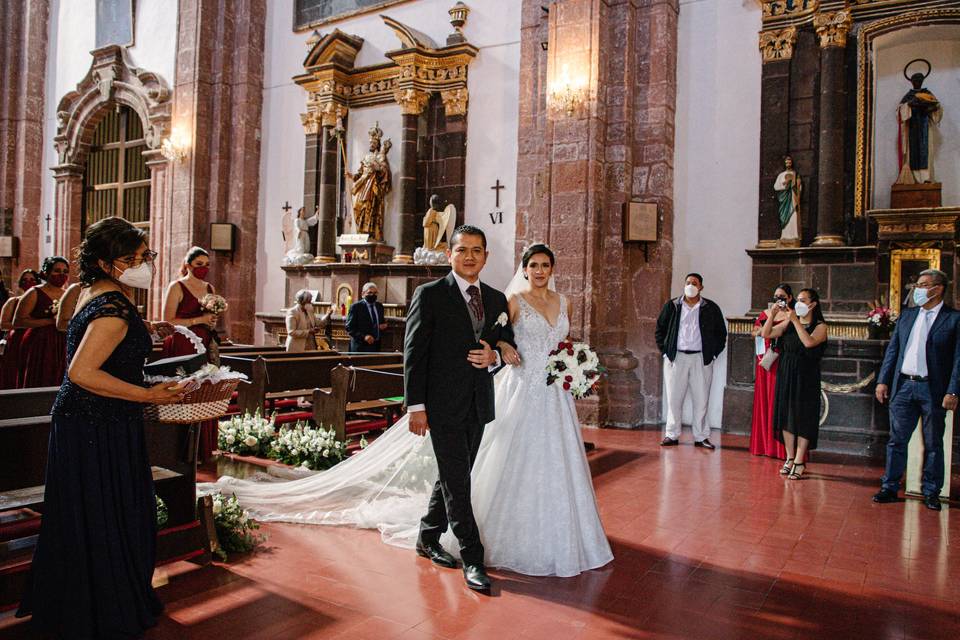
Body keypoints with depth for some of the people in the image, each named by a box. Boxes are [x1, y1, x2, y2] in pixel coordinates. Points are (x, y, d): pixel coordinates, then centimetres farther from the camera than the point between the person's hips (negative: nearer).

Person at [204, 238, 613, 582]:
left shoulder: (495, 298, 9)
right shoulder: (430, 294, -7)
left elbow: (507, 335, 21)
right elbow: (415, 352, -10)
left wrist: (497, 350, -4)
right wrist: (415, 406, -15)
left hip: (479, 403, 6)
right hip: (443, 403, -6)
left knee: (453, 476, 16)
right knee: (457, 481, -4)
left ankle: (427, 537, 34)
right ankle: (474, 557, 6)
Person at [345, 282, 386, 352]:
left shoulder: (379, 306, 13)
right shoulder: (356, 306, -4)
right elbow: (349, 327, -8)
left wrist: (384, 326, 0)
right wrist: (363, 337, -20)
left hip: (376, 346, 5)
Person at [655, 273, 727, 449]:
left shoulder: (711, 308, 4)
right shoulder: (671, 306, 5)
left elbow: (721, 332, 10)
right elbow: (660, 329, 10)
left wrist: (713, 353, 2)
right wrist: (665, 351, 3)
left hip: (701, 359, 0)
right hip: (676, 358, 0)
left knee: (701, 400, 3)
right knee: (674, 398, 3)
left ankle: (701, 436, 12)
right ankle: (672, 435, 11)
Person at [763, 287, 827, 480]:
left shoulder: (820, 326, -3)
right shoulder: (789, 324, 9)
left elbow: (808, 342, -22)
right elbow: (766, 334, -1)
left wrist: (796, 321, -19)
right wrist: (771, 316, -14)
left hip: (806, 377, -4)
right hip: (786, 375, 4)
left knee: (802, 418, -2)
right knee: (786, 416, 7)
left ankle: (799, 462, 3)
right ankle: (790, 458, 17)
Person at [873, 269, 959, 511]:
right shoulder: (907, 315, 11)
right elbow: (892, 350, 12)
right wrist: (883, 380, 5)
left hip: (933, 389, -4)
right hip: (903, 386, 4)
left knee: (933, 444, 8)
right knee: (896, 440, 7)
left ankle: (931, 493, 18)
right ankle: (890, 488, 14)